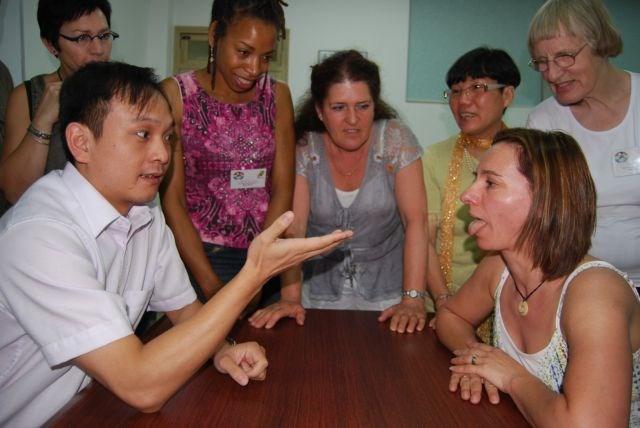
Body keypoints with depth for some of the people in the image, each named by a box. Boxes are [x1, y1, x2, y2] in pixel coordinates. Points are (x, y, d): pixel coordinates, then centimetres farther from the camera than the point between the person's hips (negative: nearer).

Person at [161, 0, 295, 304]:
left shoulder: (277, 95, 3)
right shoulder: (175, 94, -5)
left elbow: (283, 190, -2)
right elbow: (171, 199, -8)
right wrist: (212, 286, -14)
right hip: (197, 255, -2)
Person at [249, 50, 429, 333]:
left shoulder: (396, 140, -9)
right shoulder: (303, 149, -6)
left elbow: (416, 221, -12)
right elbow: (293, 228, -10)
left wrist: (413, 299, -20)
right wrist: (290, 296, -22)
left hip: (386, 293, 0)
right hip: (321, 294, 1)